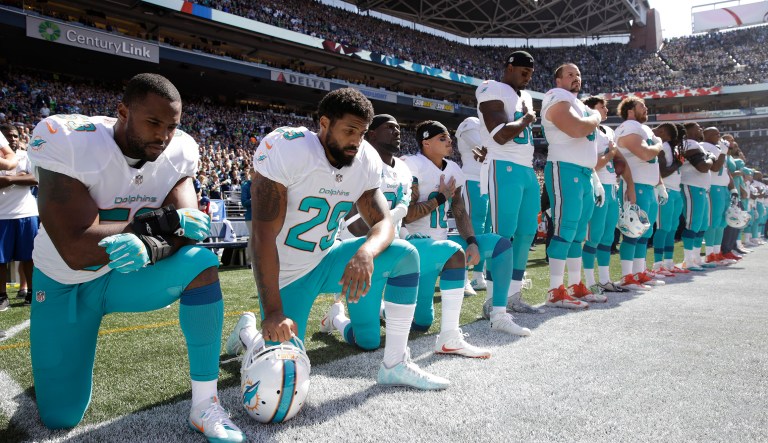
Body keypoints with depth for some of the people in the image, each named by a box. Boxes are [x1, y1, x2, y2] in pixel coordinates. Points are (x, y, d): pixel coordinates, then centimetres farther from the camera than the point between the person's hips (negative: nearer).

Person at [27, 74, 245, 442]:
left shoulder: (178, 152, -13)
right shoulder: (66, 141, -26)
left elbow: (187, 228, -20)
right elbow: (76, 251, -32)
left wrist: (149, 248, -42)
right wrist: (162, 220, -31)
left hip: (128, 274, 2)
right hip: (66, 284, -2)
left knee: (201, 263, -29)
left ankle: (204, 406, -20)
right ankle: (55, 362, 39)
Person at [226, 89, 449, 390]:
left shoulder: (366, 160, -7)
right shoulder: (286, 149, -24)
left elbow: (384, 223, -10)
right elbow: (263, 236, -27)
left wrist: (366, 252, -36)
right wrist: (273, 313, -32)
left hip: (326, 260, 5)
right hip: (286, 274, -5)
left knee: (404, 255, -14)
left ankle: (395, 365, -6)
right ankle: (248, 331, 28)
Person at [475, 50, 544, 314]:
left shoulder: (524, 95, 23)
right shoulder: (493, 91, -5)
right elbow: (501, 135, -18)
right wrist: (526, 120, -1)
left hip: (527, 170, 9)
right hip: (505, 169, -9)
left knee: (526, 233, 7)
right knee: (504, 235, -11)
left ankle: (514, 296, 15)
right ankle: (492, 300, -5)